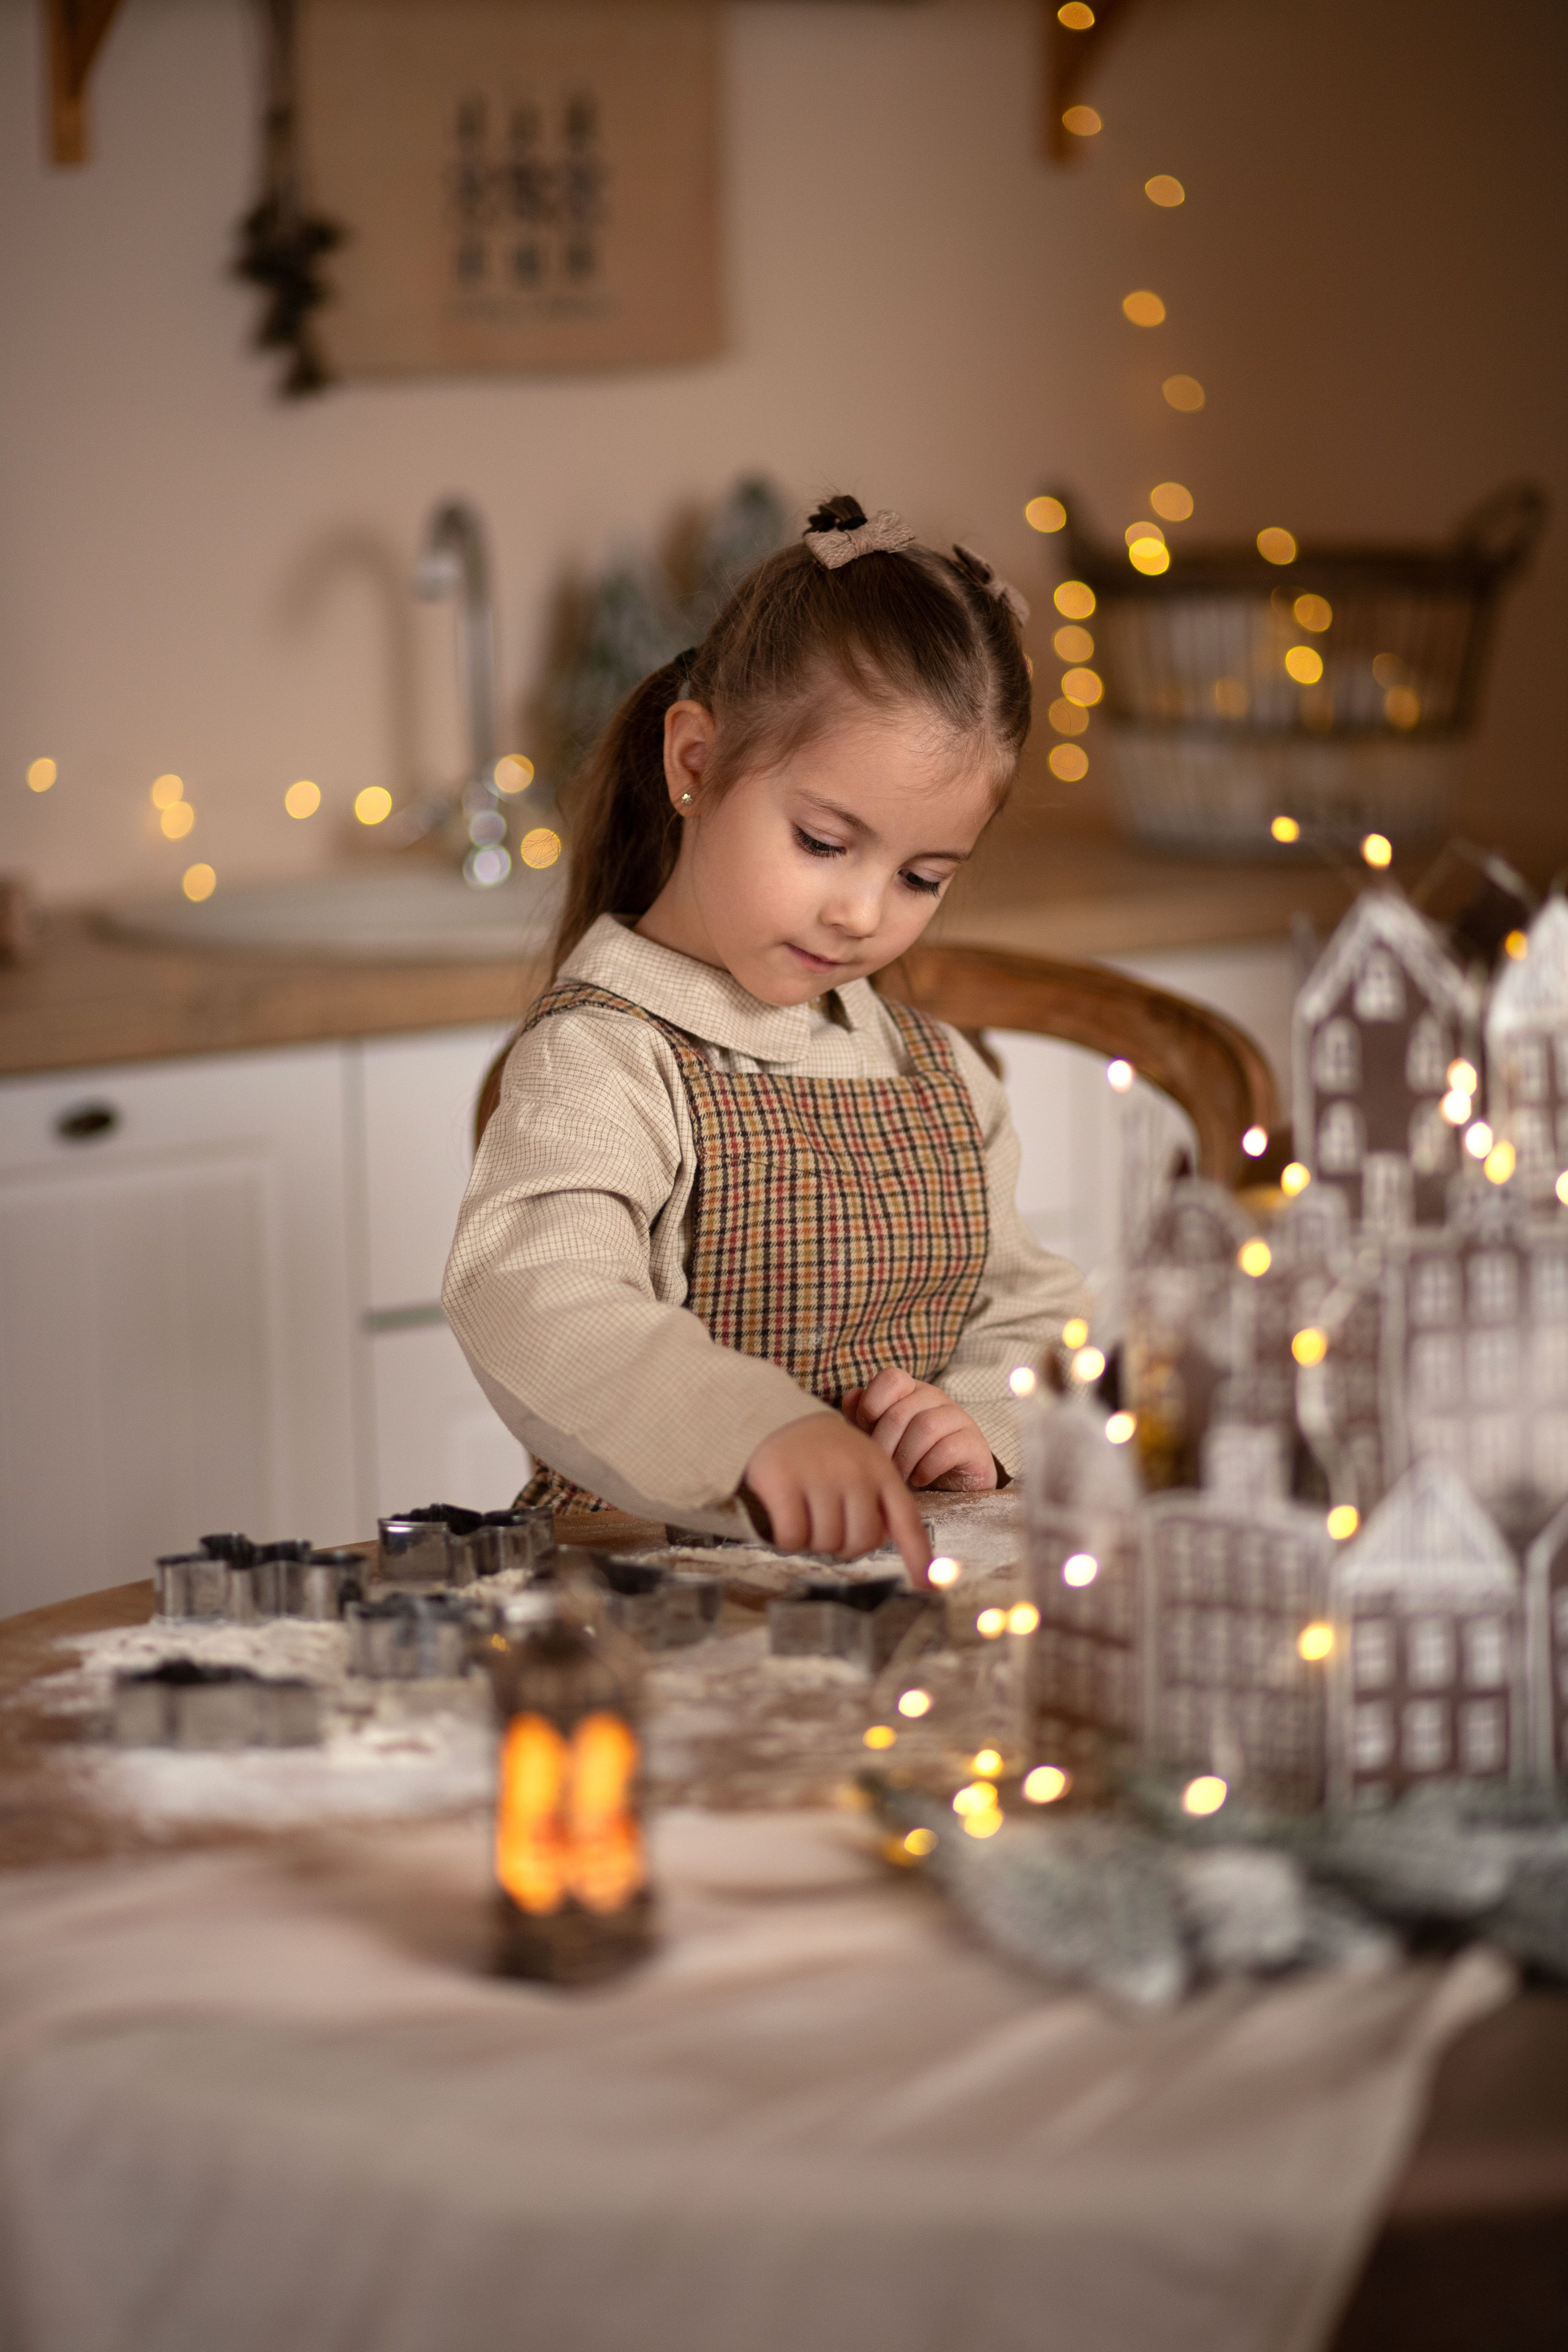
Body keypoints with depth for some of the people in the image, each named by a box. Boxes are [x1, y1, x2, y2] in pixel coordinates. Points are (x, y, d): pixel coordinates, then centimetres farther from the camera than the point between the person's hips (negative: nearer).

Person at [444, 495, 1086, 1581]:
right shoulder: (604, 1063, -10)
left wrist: (982, 1425, -3)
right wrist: (760, 1429, -45)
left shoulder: (941, 1074, 15)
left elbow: (1030, 1311, 20)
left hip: (906, 1575, 5)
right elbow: (535, 1307, -28)